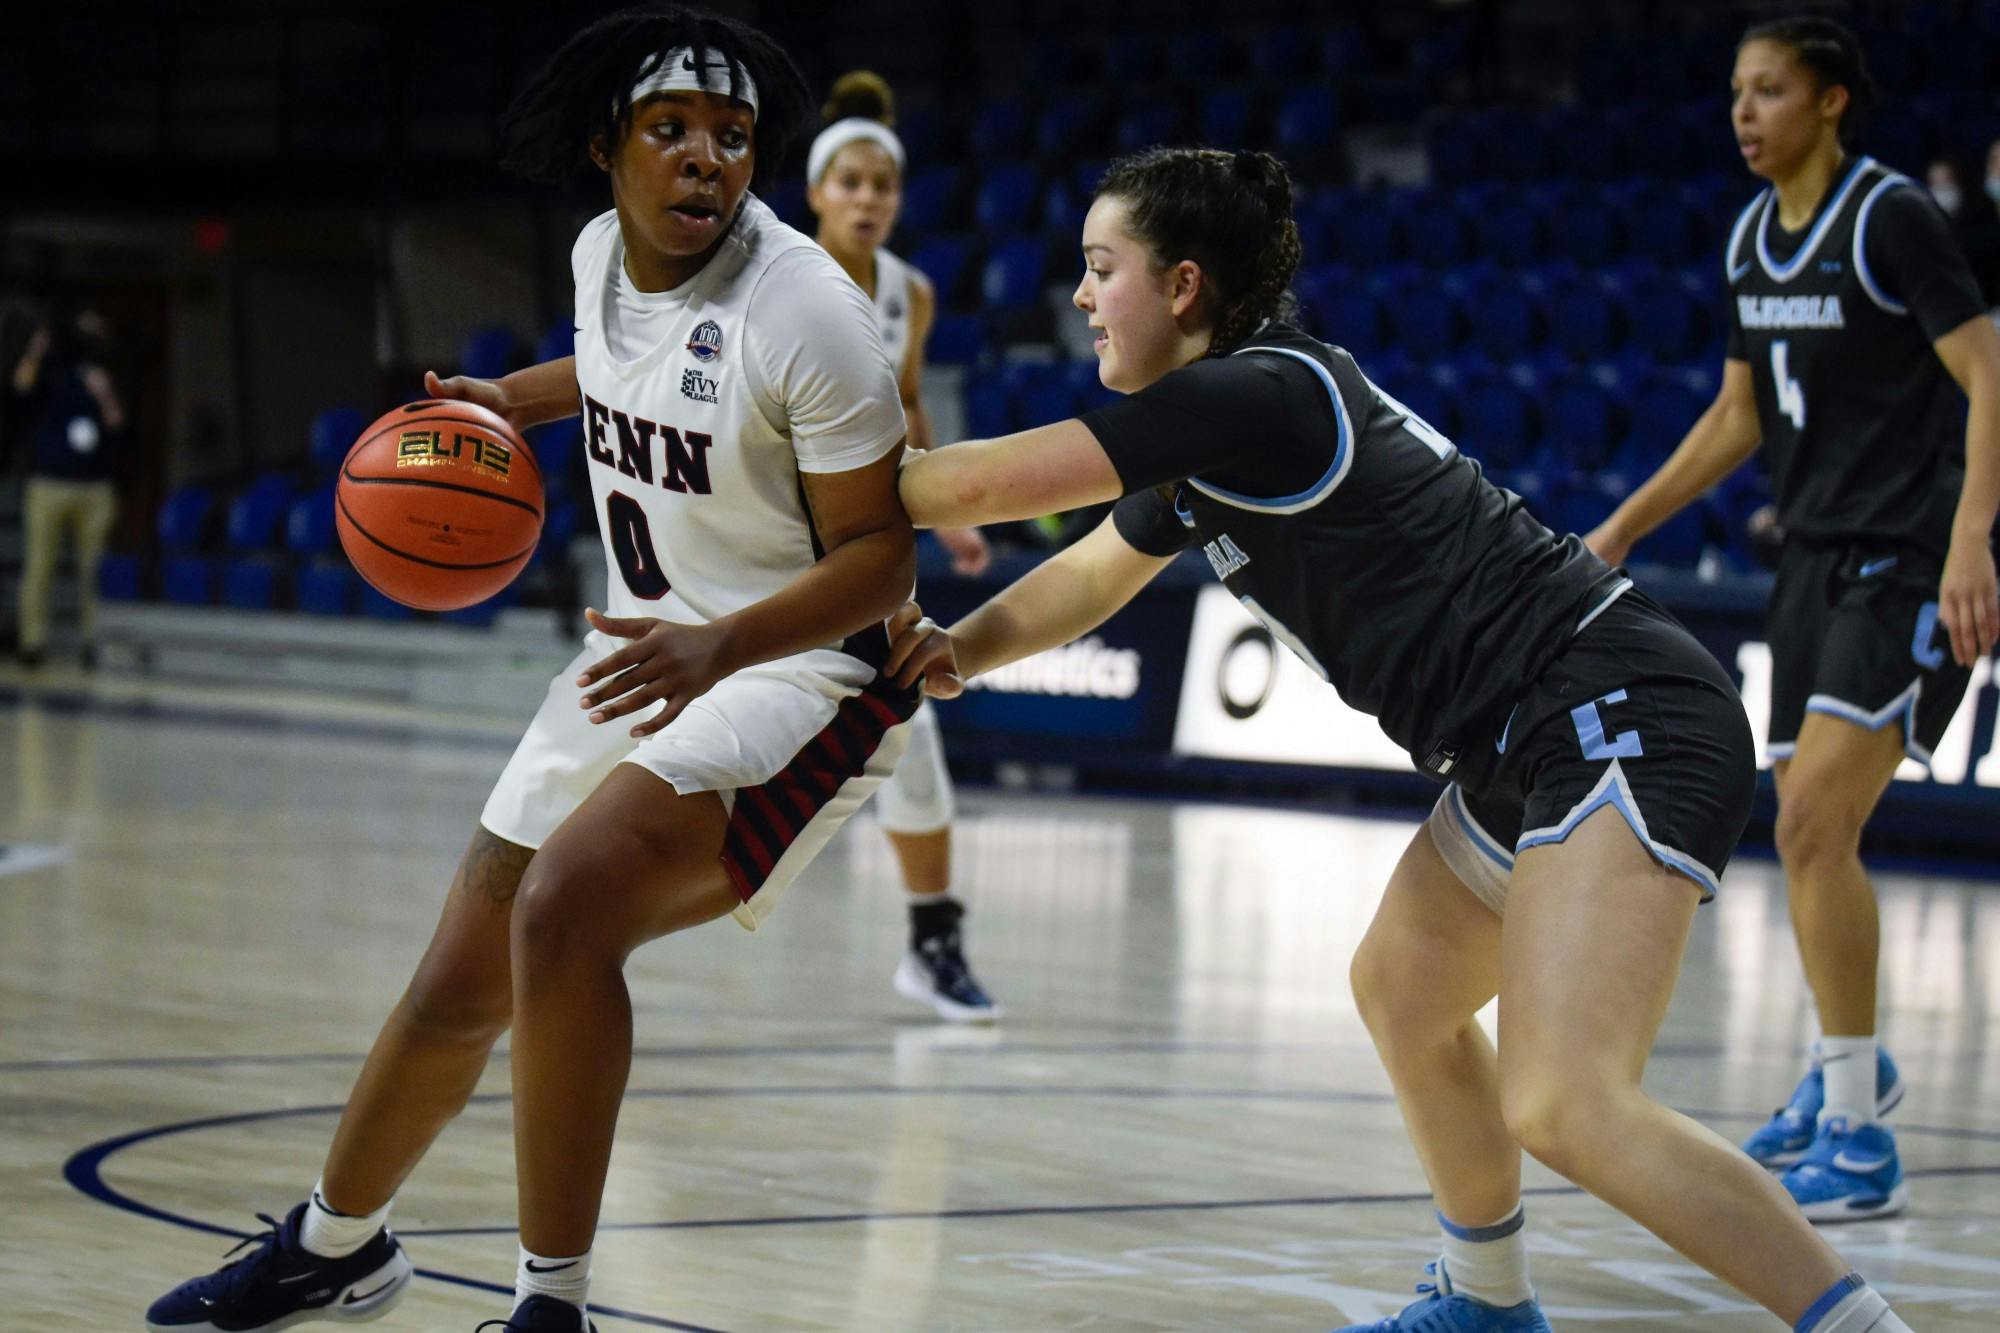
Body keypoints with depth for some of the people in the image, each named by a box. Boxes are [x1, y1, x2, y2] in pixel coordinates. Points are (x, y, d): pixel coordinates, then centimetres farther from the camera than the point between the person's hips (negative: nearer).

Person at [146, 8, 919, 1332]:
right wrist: (511, 397, 16)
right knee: (462, 984, 14)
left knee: (563, 910, -30)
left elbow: (879, 553, -20)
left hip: (805, 668, -8)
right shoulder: (605, 251, 0)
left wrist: (718, 648, -34)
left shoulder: (803, 312, -23)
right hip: (648, 651, 8)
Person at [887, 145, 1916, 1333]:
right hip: (1532, 756, 11)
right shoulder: (1209, 435, 17)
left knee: (1564, 1109, -24)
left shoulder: (1257, 393, -13)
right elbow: (1090, 574, 32)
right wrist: (957, 648, 15)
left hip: (1620, 726, -11)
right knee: (1401, 991, 28)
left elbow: (987, 483, -11)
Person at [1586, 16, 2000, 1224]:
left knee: (1815, 818, -17)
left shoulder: (1892, 217, -12)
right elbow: (1740, 414, 21)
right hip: (1815, 557, 8)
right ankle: (1850, 1066, 36)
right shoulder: (1754, 239, 11)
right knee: (1807, 831, 12)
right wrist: (1626, 527, 17)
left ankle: (1859, 1144, -12)